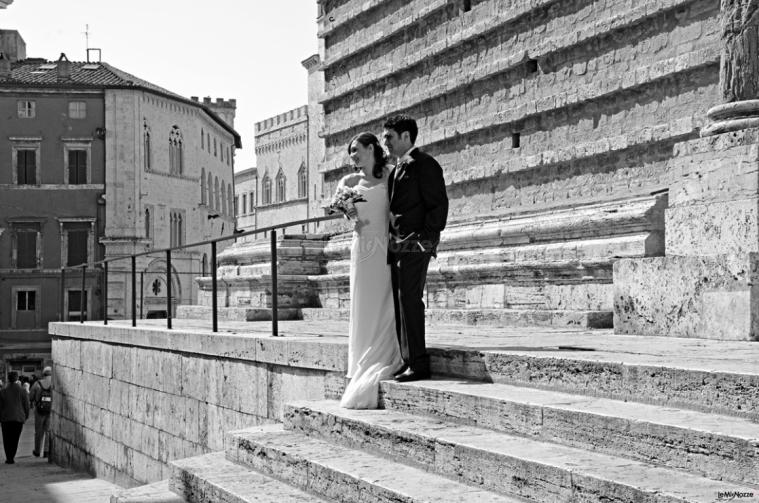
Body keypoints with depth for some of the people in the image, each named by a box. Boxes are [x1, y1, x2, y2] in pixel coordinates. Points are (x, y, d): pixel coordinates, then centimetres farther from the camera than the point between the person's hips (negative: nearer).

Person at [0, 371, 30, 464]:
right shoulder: (22, 391, -3)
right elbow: (26, 405, 0)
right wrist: (26, 416, 14)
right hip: (19, 418, 0)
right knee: (15, 439, 8)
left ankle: (8, 458, 1)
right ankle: (12, 457, 2)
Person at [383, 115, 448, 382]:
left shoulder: (424, 164, -4)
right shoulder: (397, 169, 22)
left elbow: (438, 204, -10)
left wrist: (426, 239, -16)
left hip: (415, 243, -9)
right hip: (397, 245, 9)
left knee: (409, 298, -12)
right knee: (399, 300, 6)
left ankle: (418, 364, -9)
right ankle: (408, 360, 10)